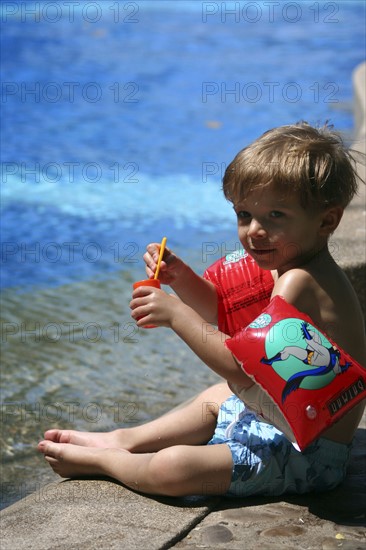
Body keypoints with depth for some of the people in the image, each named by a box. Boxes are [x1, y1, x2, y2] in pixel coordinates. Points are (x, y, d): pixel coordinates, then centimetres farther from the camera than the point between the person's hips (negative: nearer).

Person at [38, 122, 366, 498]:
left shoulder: (299, 283, -26)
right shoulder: (289, 267, 7)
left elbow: (244, 368, -30)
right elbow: (223, 311, 21)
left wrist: (176, 314, -26)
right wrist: (180, 278, 3)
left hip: (304, 454, -11)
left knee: (169, 469, -22)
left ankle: (96, 460, 3)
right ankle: (124, 440, 43)